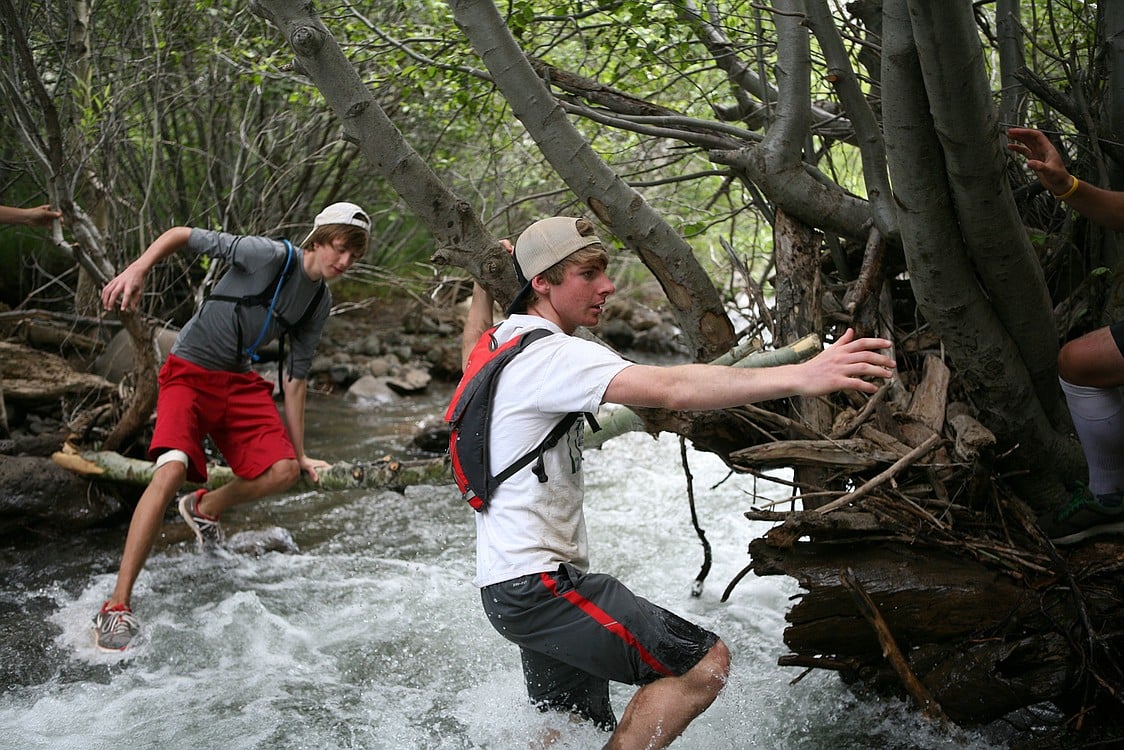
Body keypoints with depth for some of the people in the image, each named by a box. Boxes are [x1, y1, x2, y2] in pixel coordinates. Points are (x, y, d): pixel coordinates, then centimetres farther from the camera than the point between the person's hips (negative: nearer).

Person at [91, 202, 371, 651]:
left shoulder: (319, 305, 6)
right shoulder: (272, 255, -15)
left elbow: (294, 378, 12)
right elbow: (182, 235, -12)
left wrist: (299, 453, 14)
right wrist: (136, 270, -28)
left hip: (241, 384, 6)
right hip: (190, 371, -6)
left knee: (284, 471, -11)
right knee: (172, 470, -26)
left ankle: (204, 510, 21)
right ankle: (116, 606, -19)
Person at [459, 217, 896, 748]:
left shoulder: (503, 345, 13)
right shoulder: (554, 355, -17)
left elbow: (474, 350, 41)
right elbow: (671, 389, -32)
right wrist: (801, 377, -38)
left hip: (508, 584, 10)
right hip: (538, 583, -10)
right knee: (705, 663, -12)